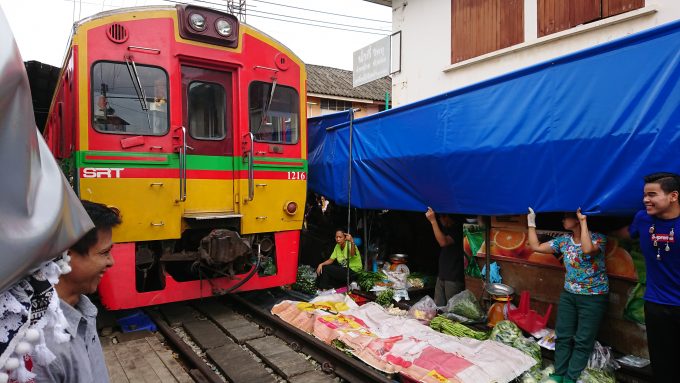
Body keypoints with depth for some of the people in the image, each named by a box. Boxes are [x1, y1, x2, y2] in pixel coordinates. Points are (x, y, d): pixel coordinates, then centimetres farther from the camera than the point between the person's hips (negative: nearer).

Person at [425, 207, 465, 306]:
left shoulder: (458, 229, -15)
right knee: (437, 307, 10)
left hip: (454, 279, -9)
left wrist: (433, 221, -27)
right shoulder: (446, 228, 14)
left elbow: (443, 242, -28)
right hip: (442, 276, 9)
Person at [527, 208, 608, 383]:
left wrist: (583, 221, -33)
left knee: (583, 340, 3)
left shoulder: (598, 238, -16)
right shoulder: (563, 240, -1)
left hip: (593, 297, -5)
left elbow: (588, 250, -40)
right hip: (569, 294, 5)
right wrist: (531, 223, 0)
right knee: (563, 335, 9)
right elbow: (536, 246, 3)